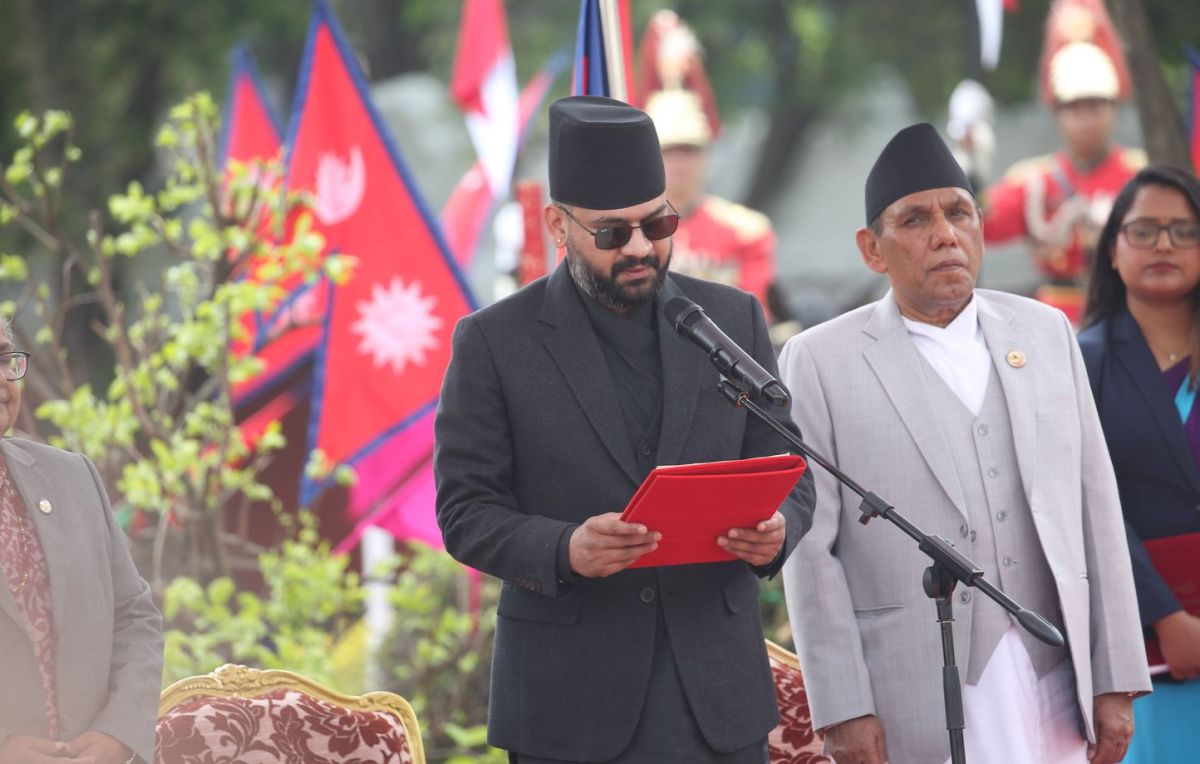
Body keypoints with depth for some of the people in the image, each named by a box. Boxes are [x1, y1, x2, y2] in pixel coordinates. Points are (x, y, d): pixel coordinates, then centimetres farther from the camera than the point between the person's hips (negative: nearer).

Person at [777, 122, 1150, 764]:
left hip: (1053, 694, 3)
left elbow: (1095, 511, 11)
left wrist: (1115, 683, 6)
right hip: (914, 710, -3)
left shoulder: (1046, 333, 12)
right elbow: (810, 549, -4)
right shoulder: (818, 363, 0)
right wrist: (844, 712, -10)